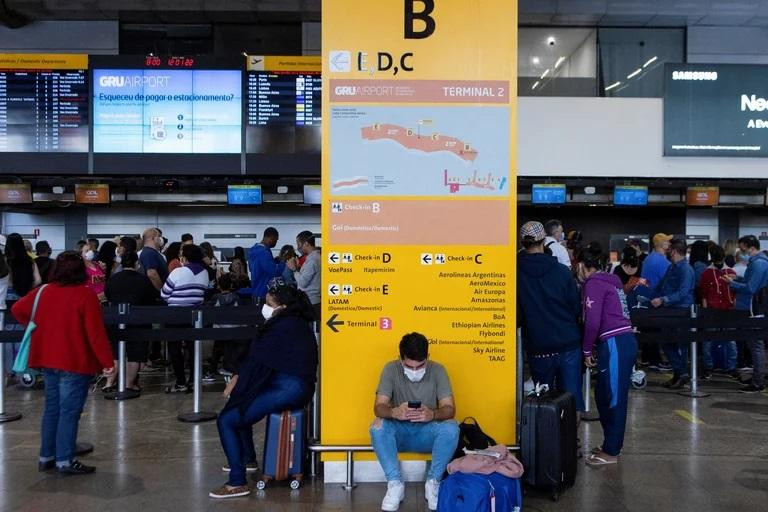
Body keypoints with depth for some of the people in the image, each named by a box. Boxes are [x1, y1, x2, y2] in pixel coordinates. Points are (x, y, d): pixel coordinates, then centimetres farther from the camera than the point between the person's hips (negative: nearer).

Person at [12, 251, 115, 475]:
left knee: (52, 408, 16)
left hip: (48, 360, 7)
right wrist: (107, 361, -15)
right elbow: (96, 332, -19)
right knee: (69, 411, -1)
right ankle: (65, 461, 2)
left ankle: (46, 457, 23)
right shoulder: (86, 295, -15)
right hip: (75, 363, -7)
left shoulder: (43, 292, 4)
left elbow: (18, 309, 16)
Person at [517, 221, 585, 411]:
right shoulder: (561, 271, -5)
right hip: (569, 345, 0)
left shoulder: (516, 272, -7)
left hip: (538, 348, 0)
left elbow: (515, 316, -1)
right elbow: (577, 308, 1)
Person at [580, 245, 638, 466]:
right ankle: (611, 443, 26)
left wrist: (587, 350, -1)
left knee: (614, 398, -1)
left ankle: (611, 452, 8)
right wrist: (596, 347, 19)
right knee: (604, 395, 16)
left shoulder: (594, 283, -6)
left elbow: (592, 321, -12)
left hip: (614, 345, -8)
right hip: (626, 340, 8)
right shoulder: (612, 280, 19)